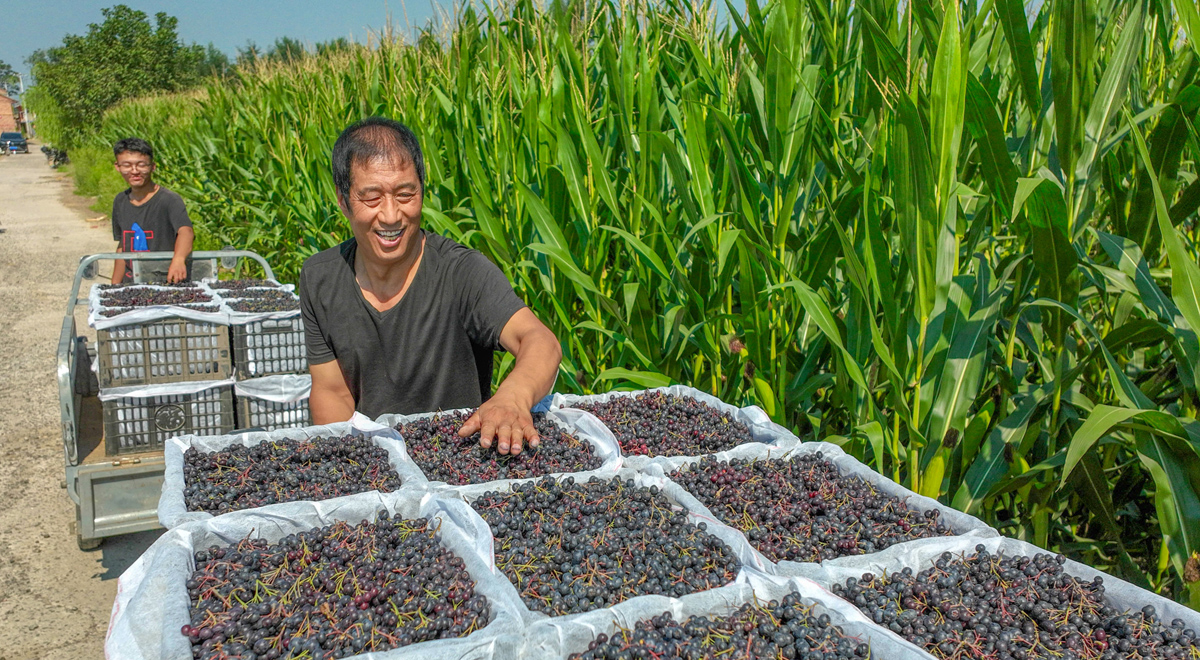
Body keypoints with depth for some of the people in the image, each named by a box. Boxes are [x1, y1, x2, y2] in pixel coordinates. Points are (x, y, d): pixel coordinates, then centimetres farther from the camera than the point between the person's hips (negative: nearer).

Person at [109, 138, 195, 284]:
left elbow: (185, 231, -29)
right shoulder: (120, 201, 11)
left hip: (168, 284, -5)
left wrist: (178, 259, -49)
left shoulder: (169, 199, -11)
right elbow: (122, 247, 20)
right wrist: (115, 286, 16)